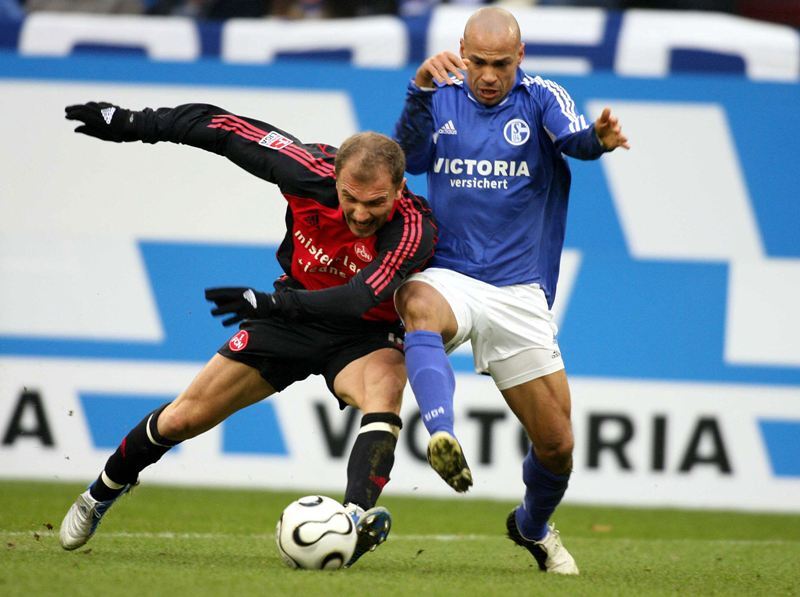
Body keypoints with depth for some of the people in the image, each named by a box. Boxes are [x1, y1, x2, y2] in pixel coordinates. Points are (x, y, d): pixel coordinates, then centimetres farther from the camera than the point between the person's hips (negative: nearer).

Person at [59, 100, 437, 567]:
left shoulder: (415, 230, -35)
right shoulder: (312, 172, -25)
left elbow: (359, 297, -48)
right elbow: (224, 129, -14)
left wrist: (272, 303, -60)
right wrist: (130, 125, -9)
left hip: (365, 332, -3)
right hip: (294, 312, 3)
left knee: (385, 389, -37)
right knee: (184, 418, 6)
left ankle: (356, 520, -52)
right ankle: (102, 494, 31)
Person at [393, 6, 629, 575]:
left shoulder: (539, 98, -1)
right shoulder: (443, 98, 2)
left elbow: (575, 138, -22)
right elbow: (409, 155, -17)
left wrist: (599, 137, -47)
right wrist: (421, 90, -36)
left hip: (519, 290, 1)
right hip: (447, 276, -1)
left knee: (556, 444, 3)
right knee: (420, 307, -39)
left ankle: (533, 525, 35)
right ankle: (443, 439, -58)